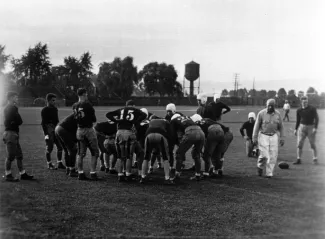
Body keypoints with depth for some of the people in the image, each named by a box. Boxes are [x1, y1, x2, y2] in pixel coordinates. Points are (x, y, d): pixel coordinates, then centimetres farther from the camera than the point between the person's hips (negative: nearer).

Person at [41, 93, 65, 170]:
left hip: (56, 130, 7)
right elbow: (43, 122, -11)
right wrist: (45, 133, -17)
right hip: (49, 131, -7)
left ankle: (59, 163, 13)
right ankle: (49, 164, 7)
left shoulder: (55, 109, 13)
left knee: (60, 146, 4)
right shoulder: (44, 110, -7)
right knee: (49, 148, -3)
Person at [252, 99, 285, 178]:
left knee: (273, 156, -1)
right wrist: (255, 137, -4)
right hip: (263, 136, -3)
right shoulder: (261, 113, -6)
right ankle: (260, 167, 20)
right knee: (264, 155, -10)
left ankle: (269, 173, 11)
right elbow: (256, 126, -2)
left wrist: (282, 138, 6)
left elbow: (281, 127, 10)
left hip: (274, 136, 3)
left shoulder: (277, 114, 3)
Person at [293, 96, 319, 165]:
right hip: (302, 127, 3)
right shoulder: (299, 110, 3)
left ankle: (315, 159, 11)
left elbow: (316, 118, -8)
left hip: (311, 127, -3)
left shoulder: (312, 109, -8)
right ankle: (298, 159, 2)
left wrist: (315, 128, -17)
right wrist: (296, 129, 11)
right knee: (299, 144, -3)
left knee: (313, 145, 1)